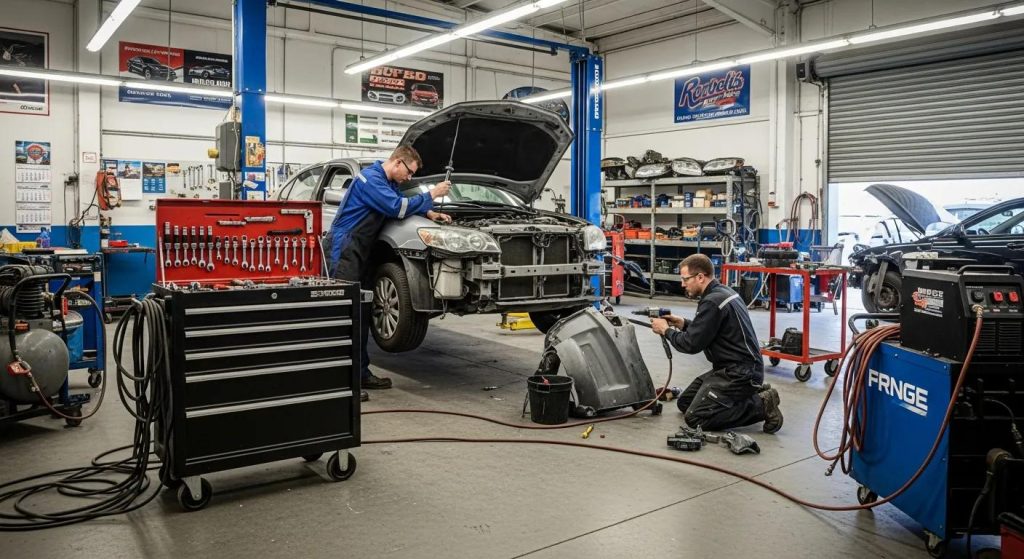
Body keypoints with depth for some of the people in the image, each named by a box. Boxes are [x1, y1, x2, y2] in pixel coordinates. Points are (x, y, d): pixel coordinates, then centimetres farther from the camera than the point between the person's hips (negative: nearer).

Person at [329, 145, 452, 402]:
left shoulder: (389, 182, 16)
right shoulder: (370, 178, -15)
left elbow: (404, 203, 26)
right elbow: (396, 207, -22)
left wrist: (430, 213, 7)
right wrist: (431, 195, -14)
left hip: (361, 253, 11)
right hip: (347, 251, -10)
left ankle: (361, 373, 18)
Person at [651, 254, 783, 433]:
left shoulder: (713, 301, -21)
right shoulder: (722, 292, 10)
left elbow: (691, 344, -19)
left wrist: (666, 330, -4)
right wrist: (683, 324, 10)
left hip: (740, 373, -10)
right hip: (732, 368, 10)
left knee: (695, 417, -15)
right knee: (685, 403, 12)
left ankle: (761, 405, -7)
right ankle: (752, 394, 12)